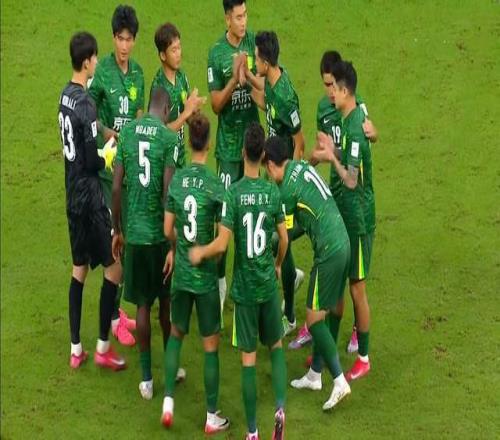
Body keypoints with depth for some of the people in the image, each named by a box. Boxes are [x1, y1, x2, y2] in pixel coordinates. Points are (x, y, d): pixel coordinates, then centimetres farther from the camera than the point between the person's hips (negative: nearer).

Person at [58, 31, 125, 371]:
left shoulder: (66, 96, 6)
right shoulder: (86, 105, -22)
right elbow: (92, 161, -20)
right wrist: (111, 157, -2)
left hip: (73, 196, 9)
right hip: (90, 198, -9)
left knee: (80, 269, 14)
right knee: (114, 267, 0)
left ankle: (76, 349, 18)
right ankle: (103, 347, 6)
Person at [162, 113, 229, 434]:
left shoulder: (177, 180, -4)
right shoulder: (216, 185, -15)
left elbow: (168, 230, 1)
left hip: (181, 273, 3)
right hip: (206, 275, -3)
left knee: (176, 334, 22)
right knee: (211, 345, 7)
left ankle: (168, 401, 16)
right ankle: (212, 417, 15)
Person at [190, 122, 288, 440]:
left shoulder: (233, 194, -13)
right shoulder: (273, 192, -5)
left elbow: (222, 244, -17)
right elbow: (284, 239, 1)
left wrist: (200, 253, 3)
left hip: (244, 288, -2)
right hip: (268, 284, 2)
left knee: (249, 358, 4)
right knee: (276, 345, 19)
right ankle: (281, 408, 1)